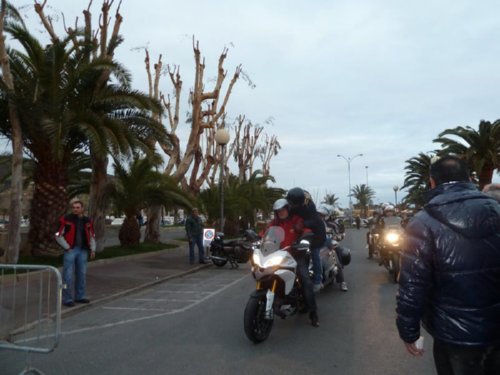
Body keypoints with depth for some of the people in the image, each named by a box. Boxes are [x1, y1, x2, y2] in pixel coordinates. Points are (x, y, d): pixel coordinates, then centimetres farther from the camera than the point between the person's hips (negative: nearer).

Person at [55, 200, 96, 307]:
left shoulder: (87, 221, 8)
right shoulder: (66, 220, -4)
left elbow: (92, 236, 17)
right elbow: (58, 236, -4)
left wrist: (92, 249, 8)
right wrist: (67, 247, -8)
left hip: (83, 250, 5)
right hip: (70, 250, -4)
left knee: (82, 274, 11)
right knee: (68, 275, -3)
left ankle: (80, 296, 24)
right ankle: (67, 299, 6)